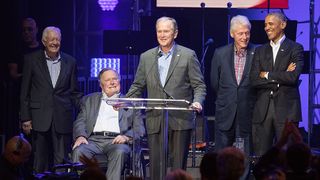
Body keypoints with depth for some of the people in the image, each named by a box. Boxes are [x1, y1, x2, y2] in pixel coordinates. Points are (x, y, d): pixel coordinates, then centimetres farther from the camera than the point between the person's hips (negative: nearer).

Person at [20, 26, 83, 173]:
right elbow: (25, 92, 5)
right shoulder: (32, 60, 4)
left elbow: (74, 92, 13)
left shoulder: (70, 62, 9)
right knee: (41, 160, 3)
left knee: (62, 160, -1)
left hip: (63, 118, 1)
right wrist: (26, 117, -1)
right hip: (40, 116, -1)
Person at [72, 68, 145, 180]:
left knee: (119, 152, -36)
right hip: (94, 140, 2)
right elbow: (80, 122, 15)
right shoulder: (89, 100, 25)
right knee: (78, 151, -31)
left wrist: (126, 137, -11)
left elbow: (139, 129, 11)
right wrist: (80, 136, -9)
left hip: (116, 141, -1)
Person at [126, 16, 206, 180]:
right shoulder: (146, 57, 13)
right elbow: (138, 86, 16)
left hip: (180, 119, -3)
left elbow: (199, 85, 2)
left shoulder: (188, 55, 4)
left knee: (178, 165, -2)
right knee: (155, 165, 0)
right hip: (155, 120, 3)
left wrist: (197, 102, -17)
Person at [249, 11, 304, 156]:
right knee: (260, 156, 2)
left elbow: (293, 77, -13)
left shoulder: (295, 49, 3)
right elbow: (254, 80, 2)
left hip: (286, 110, -4)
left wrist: (267, 75, -3)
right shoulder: (260, 51, 15)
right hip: (262, 110, 4)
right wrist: (281, 77, -6)